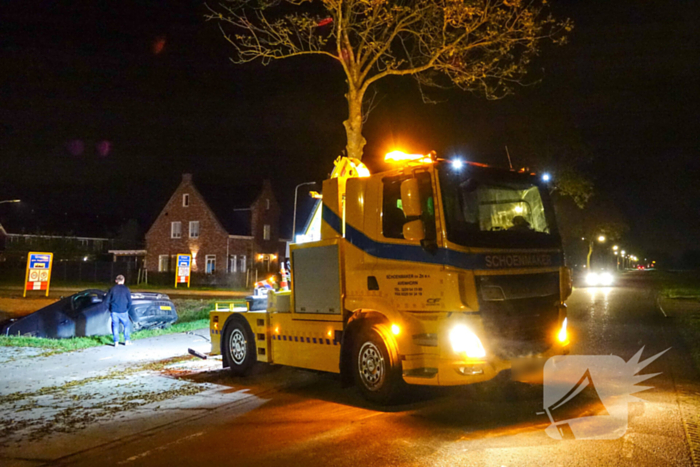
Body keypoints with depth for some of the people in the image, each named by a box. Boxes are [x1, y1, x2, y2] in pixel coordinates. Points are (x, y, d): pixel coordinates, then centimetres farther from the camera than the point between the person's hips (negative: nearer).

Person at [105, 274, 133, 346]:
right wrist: (127, 309, 11)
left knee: (115, 326, 8)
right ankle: (127, 340, 12)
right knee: (127, 325, 13)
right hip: (123, 311, -2)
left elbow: (107, 300, 3)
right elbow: (129, 301, -4)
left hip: (114, 311, 2)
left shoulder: (112, 289, 2)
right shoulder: (126, 289, -3)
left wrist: (110, 309, 13)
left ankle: (116, 342, 7)